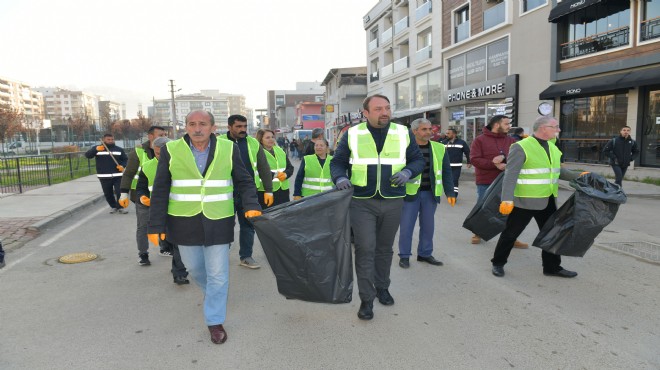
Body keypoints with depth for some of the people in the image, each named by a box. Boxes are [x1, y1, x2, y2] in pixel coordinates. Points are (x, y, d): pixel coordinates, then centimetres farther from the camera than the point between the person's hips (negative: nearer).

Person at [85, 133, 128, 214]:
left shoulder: (119, 149, 9)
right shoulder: (96, 148, 4)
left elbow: (125, 159, 11)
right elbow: (87, 155, -9)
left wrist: (122, 166, -11)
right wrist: (96, 149, -28)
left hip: (117, 176, 0)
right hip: (104, 177, 0)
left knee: (120, 192, -7)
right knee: (108, 194, 7)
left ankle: (120, 207, 5)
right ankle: (113, 206, 24)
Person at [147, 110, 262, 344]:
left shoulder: (228, 149, -3)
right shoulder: (171, 150, -3)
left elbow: (244, 182, 4)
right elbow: (160, 191, 0)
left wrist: (251, 206, -13)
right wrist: (156, 225, -2)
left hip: (218, 222, -1)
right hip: (185, 222, 2)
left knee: (218, 274, 3)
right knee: (194, 268, 18)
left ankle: (215, 322, 20)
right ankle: (212, 293, 48)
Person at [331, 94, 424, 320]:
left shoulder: (404, 134, 4)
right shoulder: (352, 135, 0)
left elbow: (418, 159, 9)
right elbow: (337, 162, 5)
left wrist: (407, 172, -12)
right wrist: (340, 177, -16)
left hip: (393, 202, 2)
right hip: (361, 202, -2)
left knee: (385, 248, 16)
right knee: (365, 249, -5)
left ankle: (382, 288, 36)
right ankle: (367, 299, 7)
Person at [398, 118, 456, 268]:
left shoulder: (439, 149, 4)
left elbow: (446, 172, 9)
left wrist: (450, 192, 4)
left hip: (430, 193, 4)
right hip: (410, 193, -3)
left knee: (428, 225, 12)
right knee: (406, 225, 2)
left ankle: (425, 253, 27)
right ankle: (404, 255, 16)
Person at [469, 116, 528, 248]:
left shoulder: (510, 141, 10)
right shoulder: (480, 140, -3)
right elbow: (474, 159, -12)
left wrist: (504, 157, -20)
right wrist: (495, 165, -20)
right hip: (485, 182, -3)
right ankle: (478, 234, 26)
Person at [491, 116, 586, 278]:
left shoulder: (552, 147, 11)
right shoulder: (521, 147, -15)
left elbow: (557, 170, 22)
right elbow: (510, 175, -20)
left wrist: (578, 176, 10)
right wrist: (507, 199, -27)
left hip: (548, 201, 8)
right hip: (525, 201, -8)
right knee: (511, 233, 4)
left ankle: (552, 267, 30)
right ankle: (498, 263, 22)